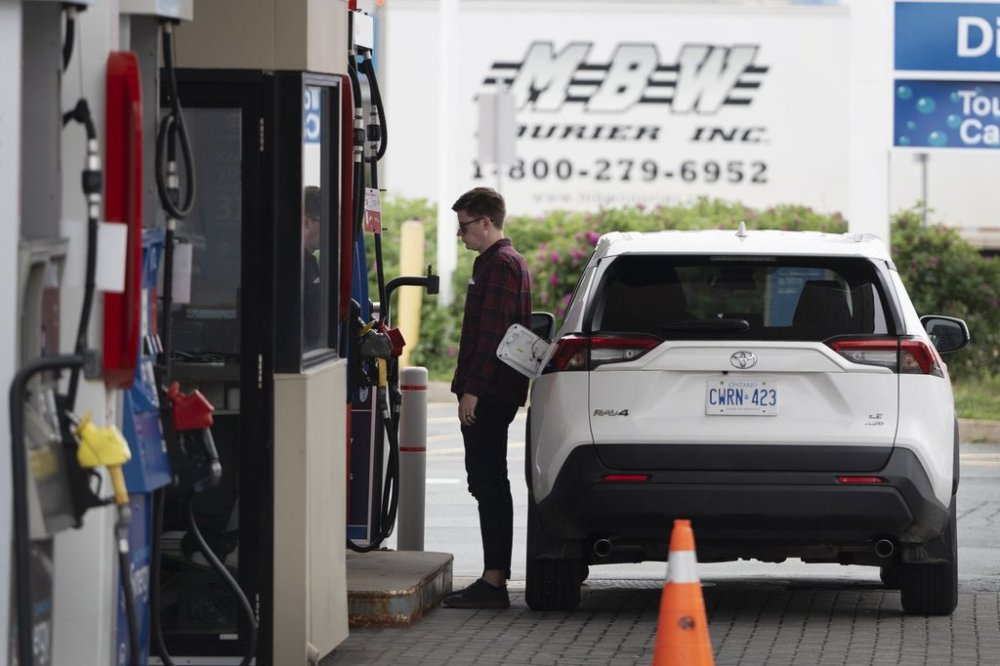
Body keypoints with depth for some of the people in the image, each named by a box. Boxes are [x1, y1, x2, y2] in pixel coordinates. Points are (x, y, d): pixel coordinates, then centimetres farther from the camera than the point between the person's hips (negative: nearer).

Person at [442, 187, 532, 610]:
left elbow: (492, 333, -21)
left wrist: (472, 390, -22)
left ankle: (494, 581, -12)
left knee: (488, 483, -11)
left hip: (488, 396, -11)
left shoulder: (500, 265, -13)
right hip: (493, 395, 11)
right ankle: (495, 577, 17)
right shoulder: (500, 261, 20)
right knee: (487, 483, 13)